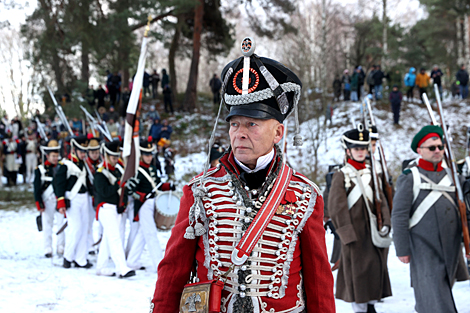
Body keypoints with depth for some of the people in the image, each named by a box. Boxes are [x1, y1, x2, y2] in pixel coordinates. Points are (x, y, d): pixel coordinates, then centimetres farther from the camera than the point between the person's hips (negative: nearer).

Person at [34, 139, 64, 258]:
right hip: (48, 202, -2)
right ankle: (48, 249, 9)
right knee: (47, 225, 2)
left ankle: (61, 247, 11)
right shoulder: (40, 169, -1)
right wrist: (39, 204, -7)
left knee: (63, 223, 0)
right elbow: (37, 188, -1)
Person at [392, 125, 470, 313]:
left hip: (451, 248, 6)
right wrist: (402, 249, -9)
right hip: (424, 249, -5)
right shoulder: (409, 178, -3)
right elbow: (399, 216, -6)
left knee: (444, 291, 13)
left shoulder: (450, 175, 13)